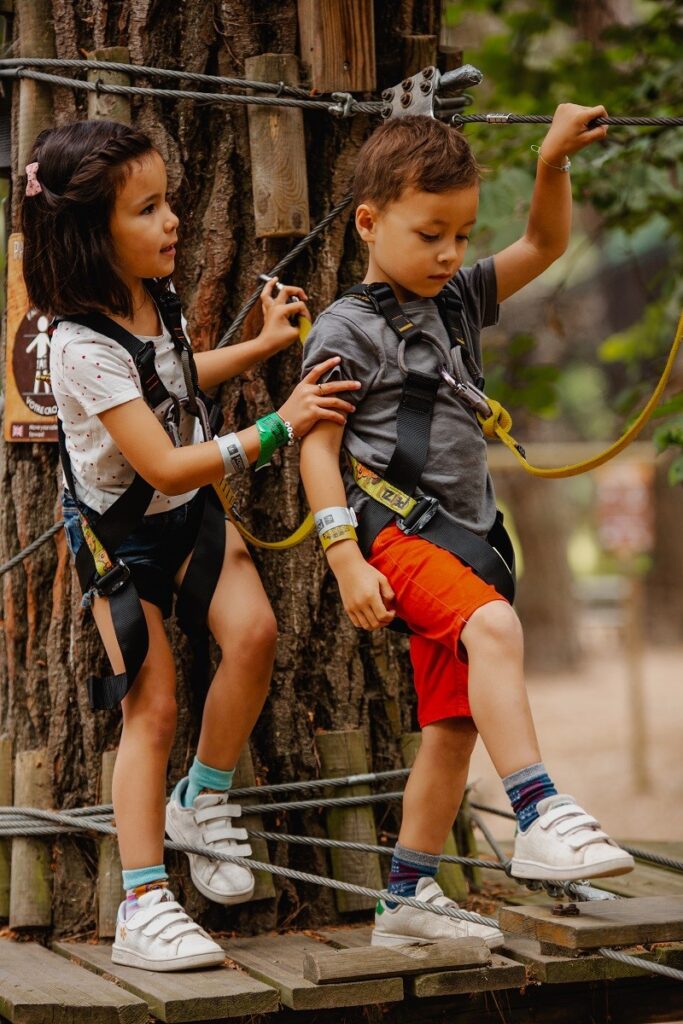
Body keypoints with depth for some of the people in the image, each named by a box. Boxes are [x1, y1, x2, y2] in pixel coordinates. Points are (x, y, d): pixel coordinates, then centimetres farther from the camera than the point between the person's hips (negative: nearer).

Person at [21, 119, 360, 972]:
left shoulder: (152, 296, -3)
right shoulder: (84, 346, -29)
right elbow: (165, 467, -31)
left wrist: (261, 344, 14)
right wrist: (276, 428, -29)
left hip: (192, 510, 7)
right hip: (121, 531, -7)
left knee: (252, 634, -15)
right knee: (152, 708, -7)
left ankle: (204, 801, 9)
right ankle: (143, 908, 0)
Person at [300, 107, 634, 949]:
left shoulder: (458, 303, 16)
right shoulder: (347, 329, -5)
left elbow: (543, 245, 20)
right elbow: (316, 446, -9)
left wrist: (553, 163, 1)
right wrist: (346, 560, -18)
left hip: (463, 535, 8)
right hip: (396, 528, -8)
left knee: (453, 726, 10)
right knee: (493, 625, -34)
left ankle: (407, 899, 19)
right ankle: (538, 819, -39)